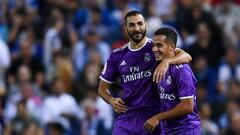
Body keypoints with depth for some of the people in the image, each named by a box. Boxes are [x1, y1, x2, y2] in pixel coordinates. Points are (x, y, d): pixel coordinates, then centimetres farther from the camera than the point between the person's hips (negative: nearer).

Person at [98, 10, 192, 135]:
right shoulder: (117, 56, 8)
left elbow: (186, 57, -19)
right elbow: (103, 87, 16)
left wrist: (166, 61, -39)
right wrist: (112, 101, -6)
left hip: (152, 116, -3)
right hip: (126, 118, 3)